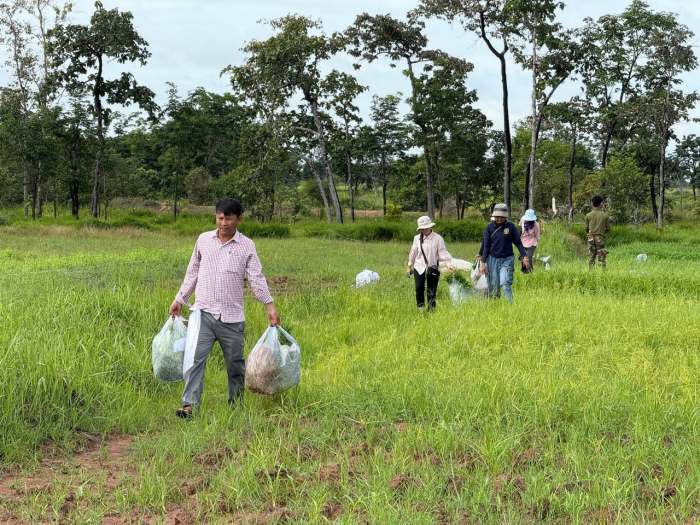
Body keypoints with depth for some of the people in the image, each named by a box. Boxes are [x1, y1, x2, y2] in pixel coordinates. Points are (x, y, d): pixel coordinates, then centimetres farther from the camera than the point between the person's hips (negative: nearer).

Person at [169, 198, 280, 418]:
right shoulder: (203, 240, 7)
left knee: (235, 364, 10)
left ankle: (236, 405, 25)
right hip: (203, 313, 1)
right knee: (195, 358, -11)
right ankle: (189, 405, -12)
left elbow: (256, 278, -5)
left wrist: (270, 305, -15)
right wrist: (179, 299, 17)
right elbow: (192, 272, 16)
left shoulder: (246, 246, 0)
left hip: (231, 317, -1)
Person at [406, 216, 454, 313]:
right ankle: (420, 307, 3)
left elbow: (442, 252, -6)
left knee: (432, 291, 1)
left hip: (432, 268, -2)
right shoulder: (417, 238, 7)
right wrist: (409, 266, 21)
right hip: (419, 267, 2)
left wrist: (449, 264, -19)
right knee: (419, 288, -13)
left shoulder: (438, 239, -3)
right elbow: (413, 252, 16)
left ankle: (431, 311, 11)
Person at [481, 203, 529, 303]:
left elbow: (518, 242, 6)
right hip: (493, 259, 1)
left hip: (507, 259, -1)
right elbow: (486, 246, 2)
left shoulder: (511, 226, -1)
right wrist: (483, 262, -1)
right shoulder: (489, 228, 0)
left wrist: (524, 256, 0)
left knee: (505, 283, -15)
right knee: (494, 286, 4)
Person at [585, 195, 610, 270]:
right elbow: (608, 229, 2)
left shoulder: (588, 215, 1)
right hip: (600, 238, -2)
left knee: (592, 257, 7)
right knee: (601, 257, -1)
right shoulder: (605, 215, -3)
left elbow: (586, 228, 5)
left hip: (591, 238, 2)